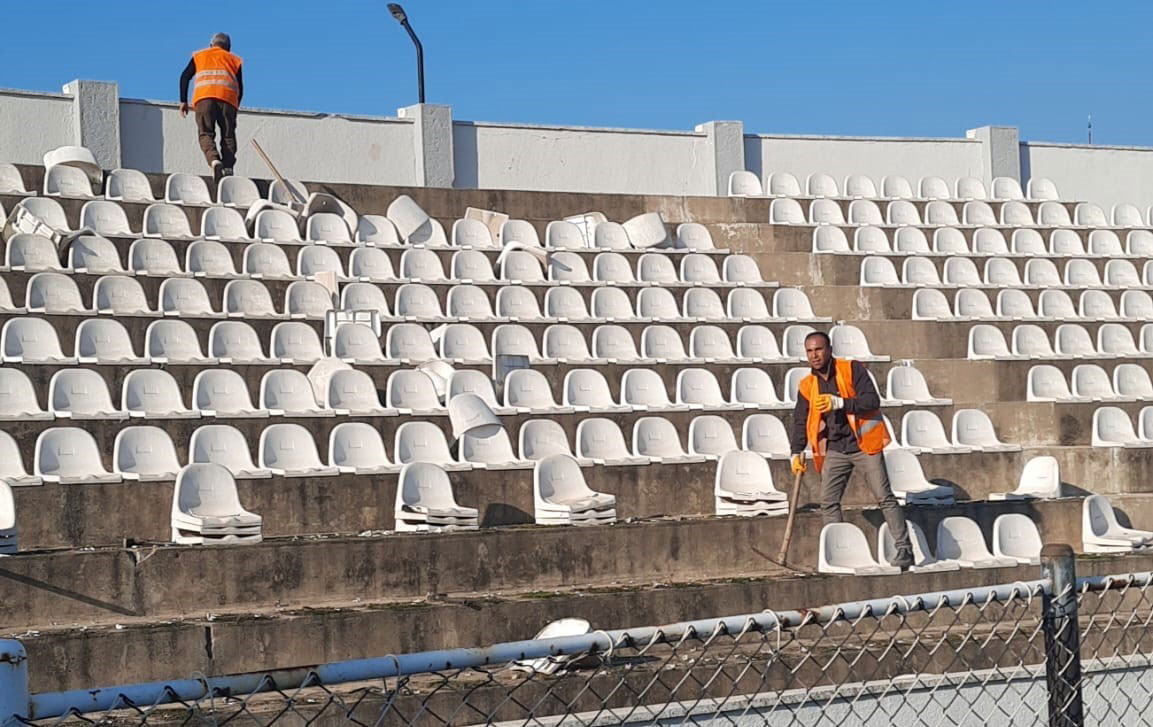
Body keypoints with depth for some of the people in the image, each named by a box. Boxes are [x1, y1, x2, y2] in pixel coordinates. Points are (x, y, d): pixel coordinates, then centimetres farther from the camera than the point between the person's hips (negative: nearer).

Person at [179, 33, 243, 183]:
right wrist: (235, 108, 26)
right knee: (228, 135, 3)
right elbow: (240, 88, 18)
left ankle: (214, 160, -32)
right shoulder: (234, 59, 28)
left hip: (203, 97, 0)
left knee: (206, 134, -5)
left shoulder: (199, 56, 29)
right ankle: (228, 166, -16)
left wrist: (183, 101, 15)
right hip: (228, 97, 0)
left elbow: (185, 77, 16)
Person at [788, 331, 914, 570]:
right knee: (828, 503, 0)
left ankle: (904, 549, -2)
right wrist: (797, 452, 4)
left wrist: (839, 403, -27)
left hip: (863, 443, -5)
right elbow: (800, 420, 13)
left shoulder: (853, 370, -8)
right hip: (835, 449, 5)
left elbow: (872, 400, -17)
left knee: (885, 497, -6)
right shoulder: (807, 386, 6)